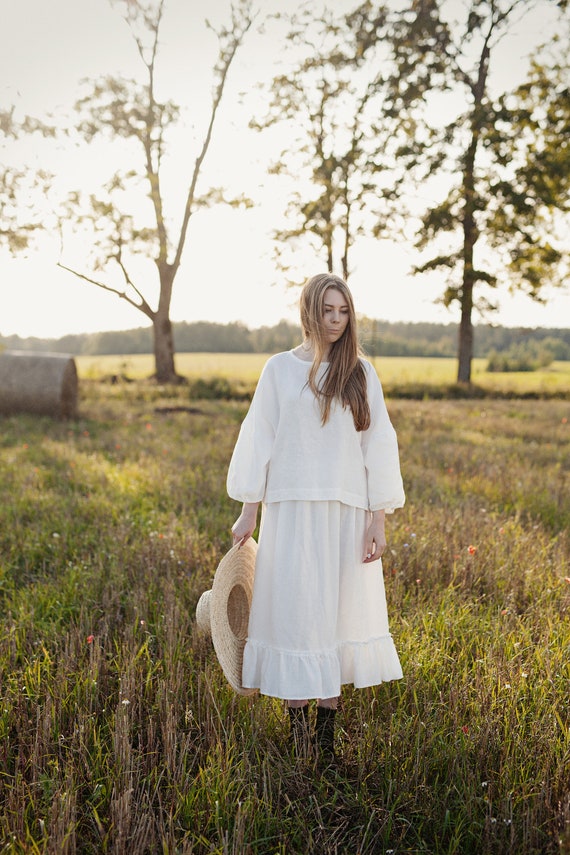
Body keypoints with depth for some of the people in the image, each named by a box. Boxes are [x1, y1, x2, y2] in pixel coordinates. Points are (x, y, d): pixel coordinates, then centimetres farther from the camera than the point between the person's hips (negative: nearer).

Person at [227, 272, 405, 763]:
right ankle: (298, 719, 16)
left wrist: (378, 519, -2)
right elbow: (259, 440, 4)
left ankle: (327, 728, 18)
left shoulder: (361, 373, 5)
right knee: (294, 612, 1)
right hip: (292, 511, -1)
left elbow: (379, 446, 4)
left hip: (347, 513, 1)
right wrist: (248, 512, 3)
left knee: (340, 611, 6)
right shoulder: (280, 369, 3)